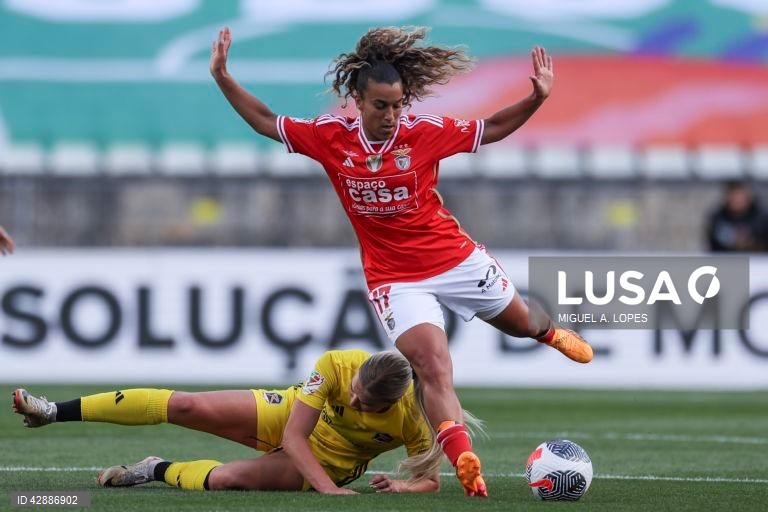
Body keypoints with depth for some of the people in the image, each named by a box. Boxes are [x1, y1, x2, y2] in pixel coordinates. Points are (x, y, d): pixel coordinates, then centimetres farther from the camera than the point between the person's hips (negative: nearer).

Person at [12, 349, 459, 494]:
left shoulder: (413, 417, -33)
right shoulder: (337, 366, -32)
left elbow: (433, 481, -20)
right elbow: (293, 435, -28)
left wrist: (405, 487, -42)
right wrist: (328, 489, -40)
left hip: (328, 464, -1)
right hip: (288, 417, 1)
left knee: (228, 479, -27)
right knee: (184, 407, -9)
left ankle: (160, 471, 7)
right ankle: (57, 411, 2)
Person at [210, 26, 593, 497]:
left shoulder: (426, 131, -12)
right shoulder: (330, 136, -9)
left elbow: (492, 129, -1)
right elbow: (265, 122, 1)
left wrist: (537, 98, -15)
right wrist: (223, 78, -6)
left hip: (457, 258, 2)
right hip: (395, 278, -2)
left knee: (520, 322, 25)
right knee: (432, 367, -21)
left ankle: (550, 331, 63)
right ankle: (466, 464, -32)